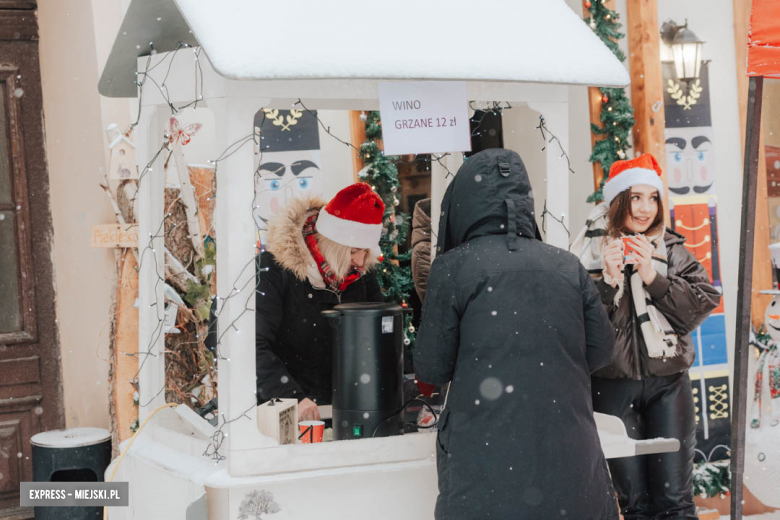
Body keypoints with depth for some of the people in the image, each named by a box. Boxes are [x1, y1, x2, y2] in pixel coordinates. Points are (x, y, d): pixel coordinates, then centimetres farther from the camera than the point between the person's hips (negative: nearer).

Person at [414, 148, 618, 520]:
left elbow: (432, 368, -1)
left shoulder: (453, 266, -6)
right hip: (568, 459, 3)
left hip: (490, 460, -3)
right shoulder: (567, 266, 4)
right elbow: (600, 351, 11)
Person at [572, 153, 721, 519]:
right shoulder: (591, 251, 0)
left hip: (667, 382, 1)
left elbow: (704, 303, -4)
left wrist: (653, 277, -14)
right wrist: (608, 280, -19)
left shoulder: (672, 250, 6)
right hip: (613, 385, -1)